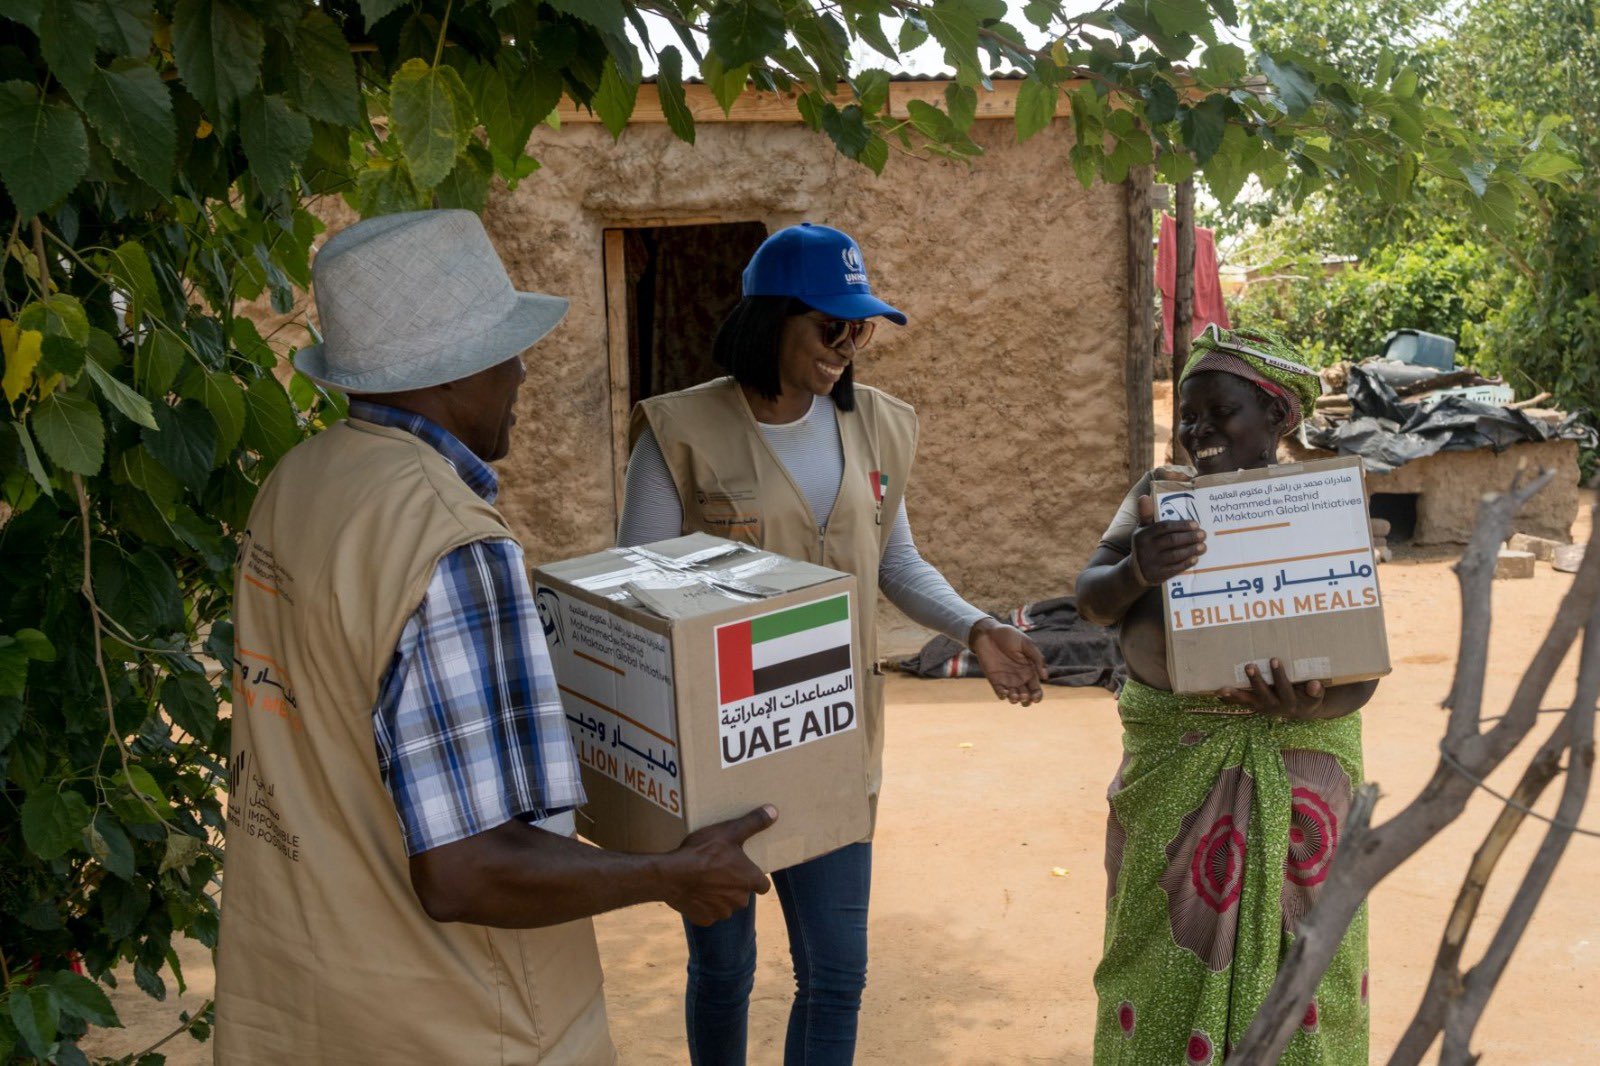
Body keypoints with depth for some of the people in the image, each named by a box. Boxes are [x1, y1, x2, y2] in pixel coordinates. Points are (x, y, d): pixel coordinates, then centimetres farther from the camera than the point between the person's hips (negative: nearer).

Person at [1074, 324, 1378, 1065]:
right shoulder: (1161, 494, 1)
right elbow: (1092, 599, -10)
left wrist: (1313, 707, -33)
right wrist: (1136, 570, -33)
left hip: (1289, 763, -2)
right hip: (1168, 760, 2)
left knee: (1283, 956, 7)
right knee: (1164, 951, 11)